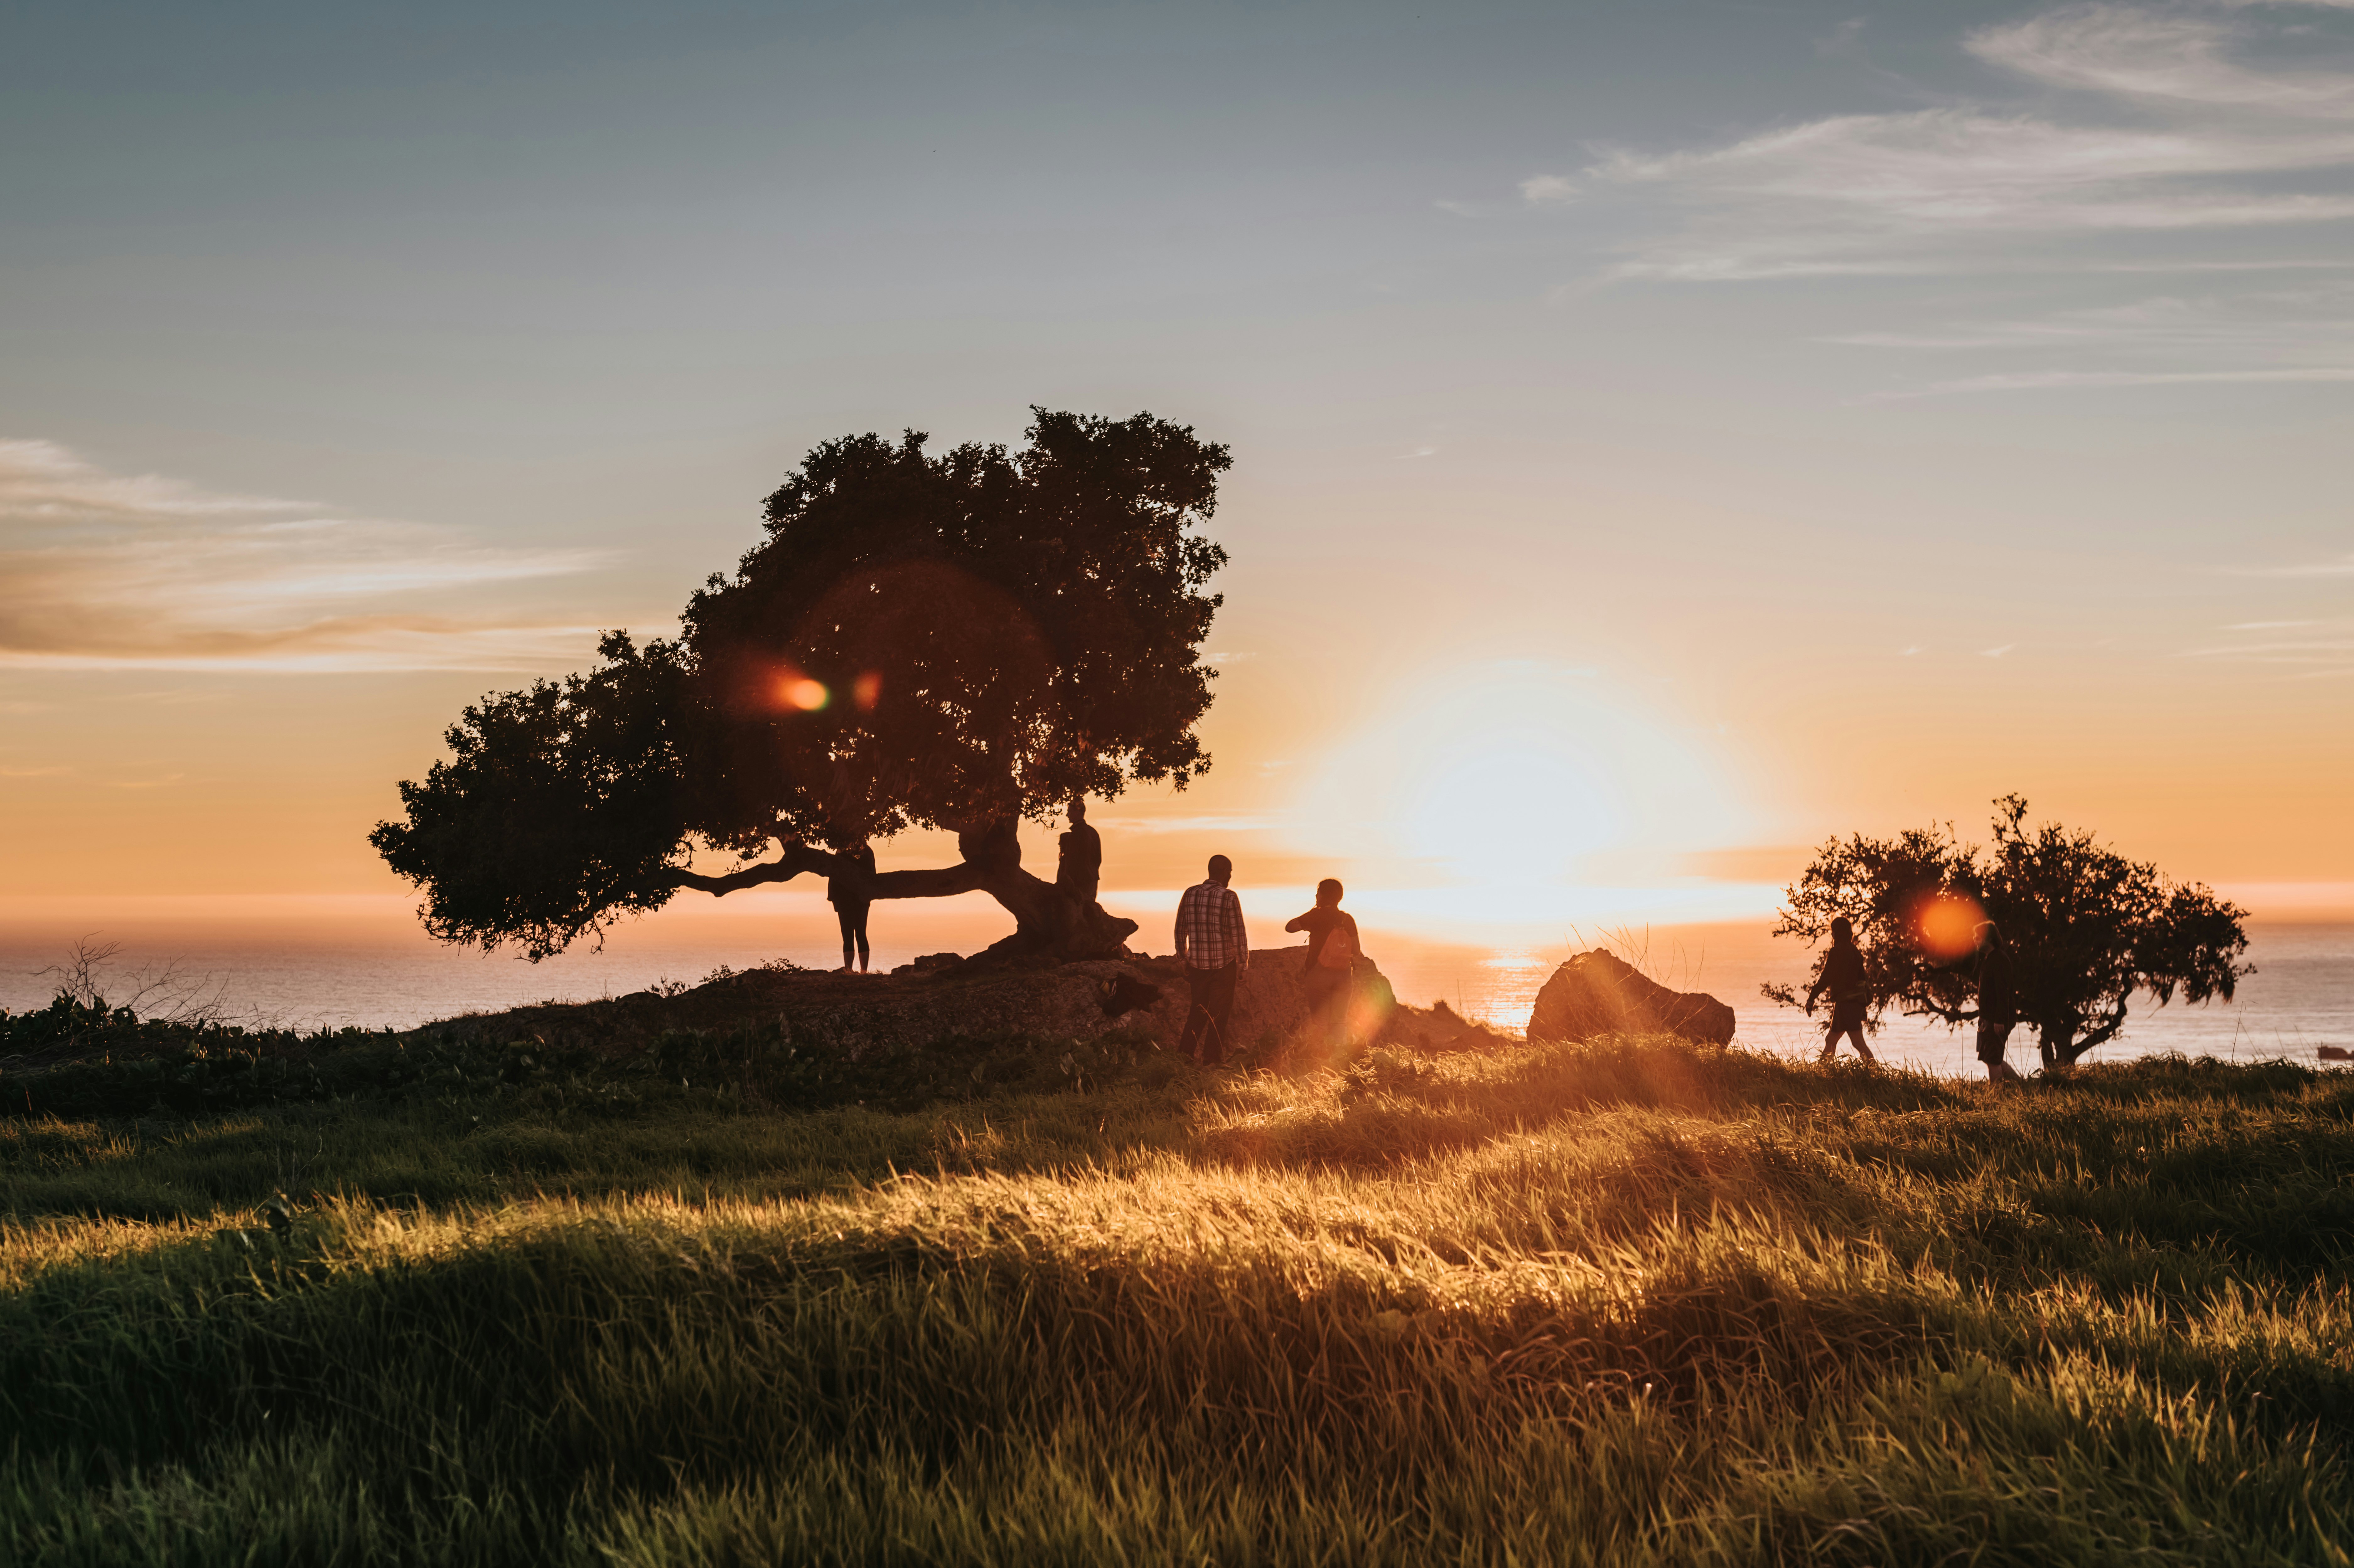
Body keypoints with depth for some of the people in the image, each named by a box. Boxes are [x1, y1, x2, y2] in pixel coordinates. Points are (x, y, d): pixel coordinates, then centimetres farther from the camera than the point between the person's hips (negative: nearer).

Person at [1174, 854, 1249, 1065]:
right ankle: (1211, 1058, 10)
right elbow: (1238, 934, -10)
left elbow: (1180, 930, 8)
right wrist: (1243, 962, 2)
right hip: (1223, 964, -4)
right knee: (1220, 1013, 8)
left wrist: (1184, 957, 21)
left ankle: (1185, 1052, 13)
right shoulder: (1228, 897, -12)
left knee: (1198, 1009, 18)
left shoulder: (1190, 894, 1)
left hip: (1196, 964, 4)